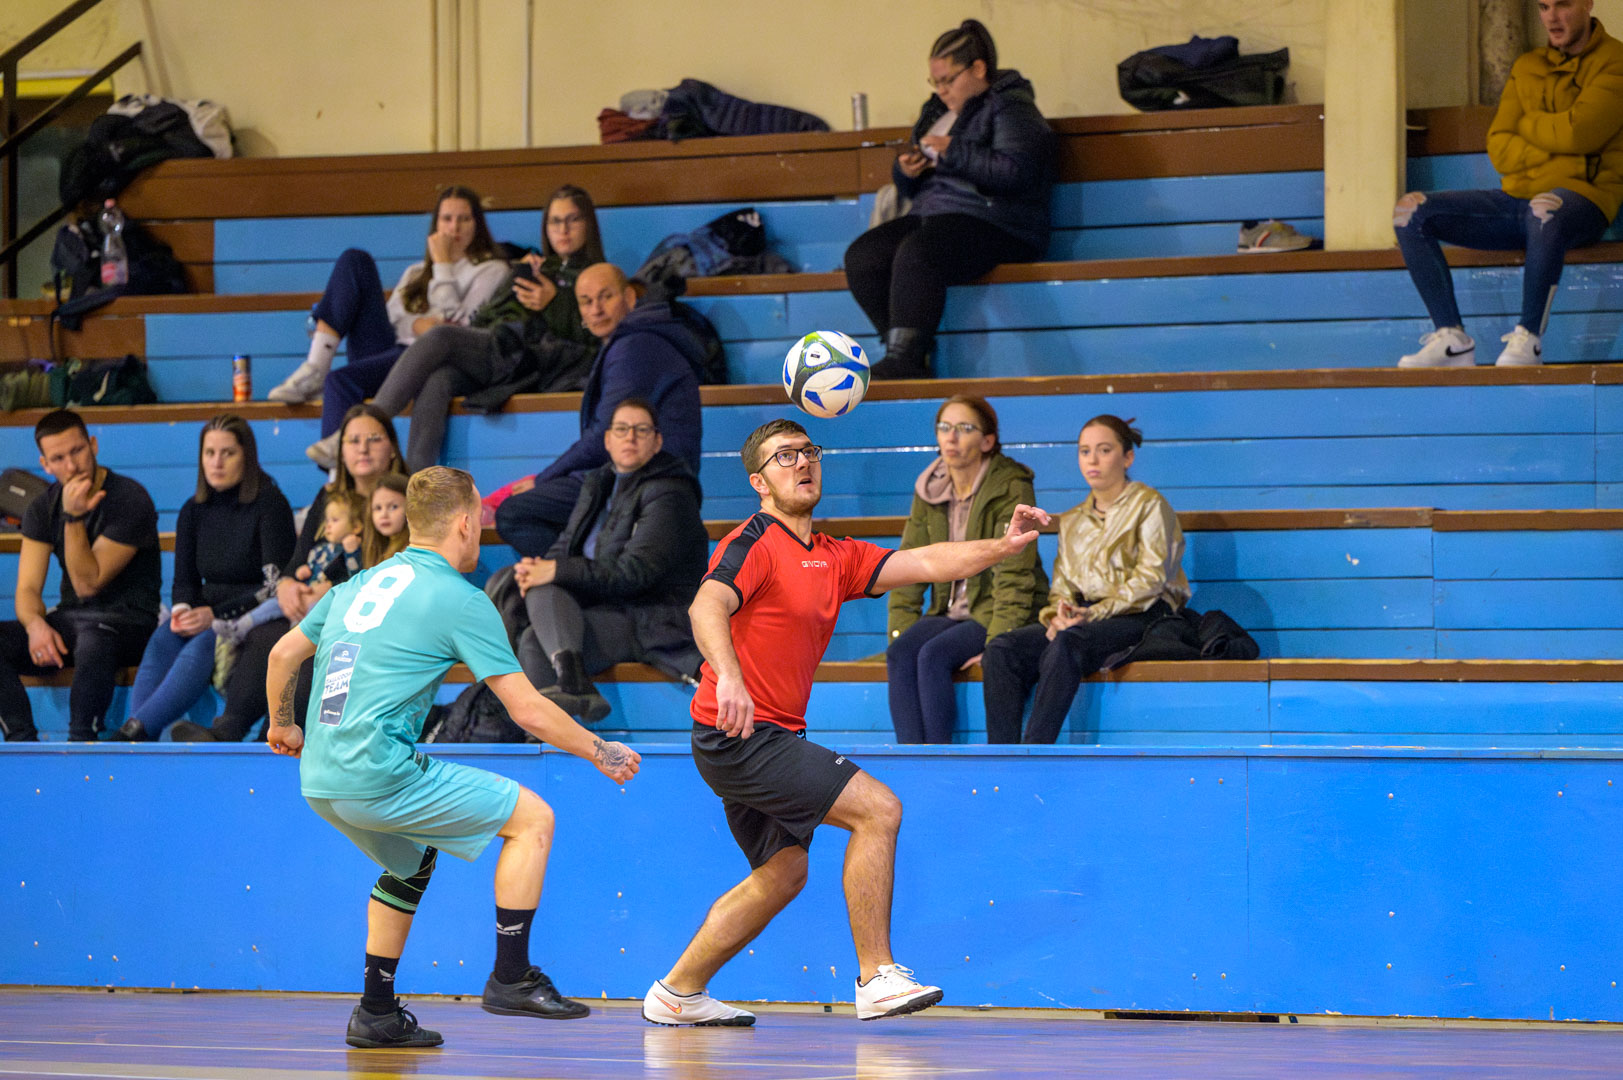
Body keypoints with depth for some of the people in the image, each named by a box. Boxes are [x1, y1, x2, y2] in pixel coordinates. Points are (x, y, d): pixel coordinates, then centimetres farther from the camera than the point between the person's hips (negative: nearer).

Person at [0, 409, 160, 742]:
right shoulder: (43, 507, 6)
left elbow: (87, 583, -15)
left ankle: (82, 742, -29)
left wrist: (74, 518, -24)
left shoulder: (129, 500, -13)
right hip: (69, 618, 6)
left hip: (126, 618, -6)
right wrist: (35, 625, -22)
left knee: (92, 643, -41)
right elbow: (28, 589, 0)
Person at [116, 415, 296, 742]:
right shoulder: (194, 512, 13)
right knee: (163, 639, -29)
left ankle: (134, 731, -49)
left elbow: (276, 585, -11)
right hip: (207, 620, 5)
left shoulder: (269, 505, -5)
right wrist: (182, 611, -10)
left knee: (202, 646, -36)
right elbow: (185, 581, 15)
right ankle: (139, 750, -46)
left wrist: (215, 614, -19)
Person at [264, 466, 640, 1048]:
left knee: (411, 864, 31)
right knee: (532, 817, 1)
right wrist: (600, 752, 8)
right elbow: (529, 711, -5)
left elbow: (283, 654, 24)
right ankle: (511, 977, 0)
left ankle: (377, 1012, 27)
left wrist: (283, 724, 42)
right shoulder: (461, 601, -5)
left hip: (320, 779, 8)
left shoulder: (359, 584, 16)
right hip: (380, 775, -8)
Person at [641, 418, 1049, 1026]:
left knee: (782, 871, 20)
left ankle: (677, 995, 26)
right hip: (739, 736, -10)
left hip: (770, 741, 10)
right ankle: (877, 978, -13)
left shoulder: (834, 559, 14)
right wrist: (728, 676, -48)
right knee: (877, 808, -15)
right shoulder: (754, 544, -12)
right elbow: (707, 606, -30)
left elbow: (926, 563, 9)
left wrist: (1005, 545, -5)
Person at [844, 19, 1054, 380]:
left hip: (992, 224, -9)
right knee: (861, 256, -17)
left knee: (916, 254, -36)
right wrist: (905, 171, 6)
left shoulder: (1011, 108, -1)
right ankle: (905, 351, -19)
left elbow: (1017, 171, -19)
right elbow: (911, 187, 31)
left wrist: (954, 152, -17)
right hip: (931, 215, 9)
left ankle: (905, 359, -40)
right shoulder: (938, 112, 24)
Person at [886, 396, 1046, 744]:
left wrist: (997, 644, -24)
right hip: (951, 611, 6)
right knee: (900, 654, -23)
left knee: (933, 656, -30)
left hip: (997, 614, -6)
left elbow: (1013, 575, -16)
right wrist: (901, 634, -4)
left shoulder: (1011, 488, -11)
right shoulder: (929, 491, 8)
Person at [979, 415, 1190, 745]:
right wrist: (1056, 616, -6)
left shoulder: (1149, 505, 6)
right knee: (1002, 650, -22)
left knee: (1066, 644, -37)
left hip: (1142, 618, -6)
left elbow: (1151, 579, -6)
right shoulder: (1072, 522, 24)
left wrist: (1094, 614, -16)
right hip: (1085, 621, 6)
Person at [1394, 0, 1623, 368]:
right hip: (1517, 198, 7)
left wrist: (1527, 125, 4)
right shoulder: (1527, 68, 19)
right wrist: (1560, 155, -8)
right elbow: (1499, 148, 8)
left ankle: (1527, 339, -32)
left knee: (1545, 208, -43)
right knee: (1410, 211, -8)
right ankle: (1452, 340, -15)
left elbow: (1580, 131, -15)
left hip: (1582, 198, -7)